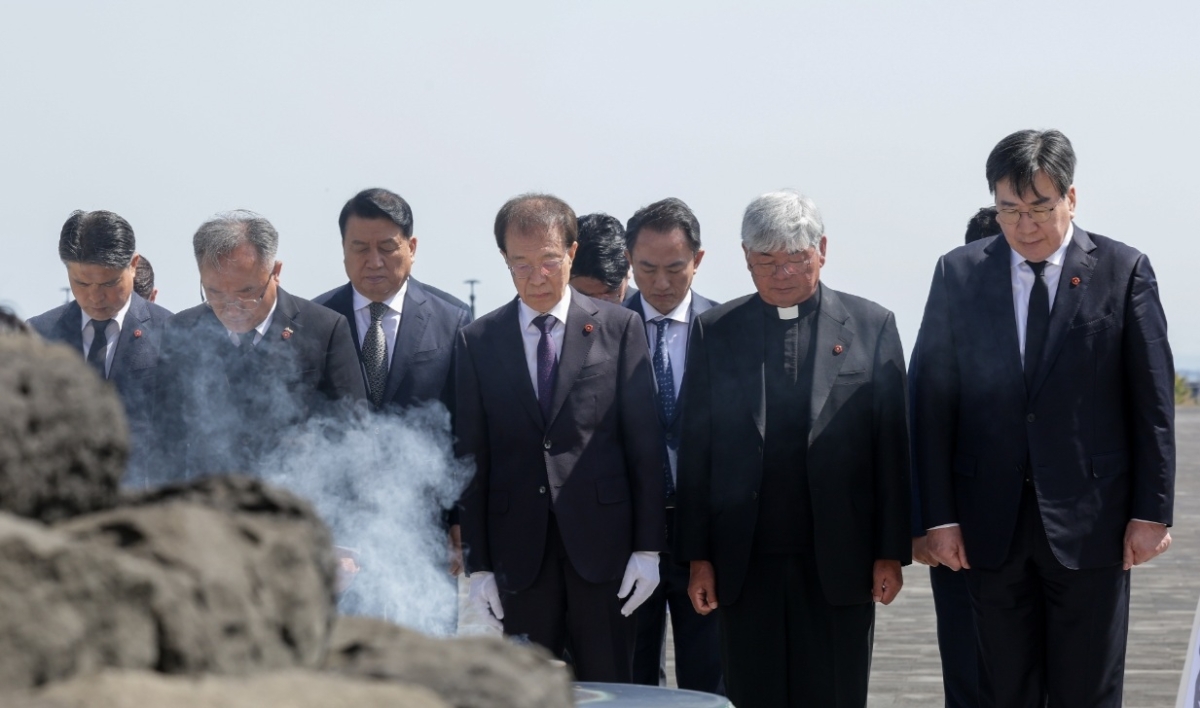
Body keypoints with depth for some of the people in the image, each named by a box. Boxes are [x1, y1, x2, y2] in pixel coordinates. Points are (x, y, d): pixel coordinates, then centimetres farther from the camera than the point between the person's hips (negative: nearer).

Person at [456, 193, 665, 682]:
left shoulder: (619, 328, 3)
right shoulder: (477, 341, 6)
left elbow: (644, 443, 2)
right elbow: (472, 458, 5)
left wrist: (648, 548, -3)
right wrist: (477, 565, 1)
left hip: (602, 545, -1)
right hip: (518, 552, 1)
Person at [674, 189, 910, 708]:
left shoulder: (871, 326, 5)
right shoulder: (714, 332, 8)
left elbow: (892, 447, 3)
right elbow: (696, 450, 7)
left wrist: (891, 552, -1)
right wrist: (697, 556, 2)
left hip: (839, 562, -1)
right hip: (746, 563, 1)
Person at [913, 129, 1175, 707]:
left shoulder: (1123, 272, 0)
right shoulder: (958, 274, 4)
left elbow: (1152, 400, 1)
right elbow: (933, 400, 3)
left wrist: (1152, 511, -2)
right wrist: (939, 514, -2)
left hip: (1089, 522, -1)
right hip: (991, 523, 2)